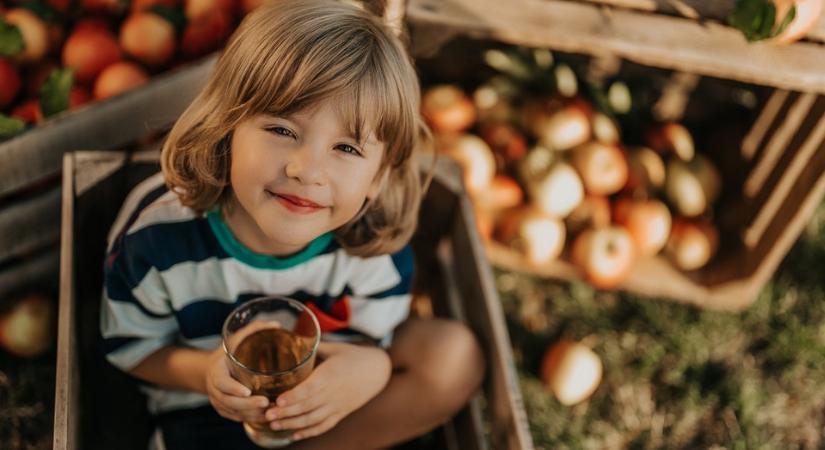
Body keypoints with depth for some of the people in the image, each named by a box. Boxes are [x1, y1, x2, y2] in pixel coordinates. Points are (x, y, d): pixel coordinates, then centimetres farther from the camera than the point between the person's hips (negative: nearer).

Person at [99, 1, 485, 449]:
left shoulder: (376, 242, -24)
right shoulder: (157, 231, -26)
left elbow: (376, 341, -9)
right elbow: (129, 345, -8)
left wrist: (370, 368, -35)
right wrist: (202, 372, -30)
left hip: (321, 392, 3)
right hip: (209, 410, -2)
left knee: (453, 356, -16)